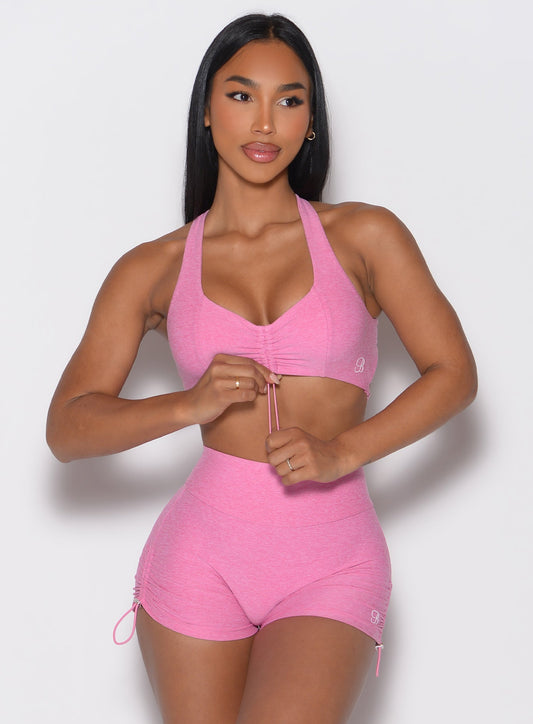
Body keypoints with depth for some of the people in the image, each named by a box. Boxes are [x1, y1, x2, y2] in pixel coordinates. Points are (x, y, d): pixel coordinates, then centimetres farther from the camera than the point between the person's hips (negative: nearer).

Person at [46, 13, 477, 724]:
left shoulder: (364, 236, 4)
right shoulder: (153, 269, 6)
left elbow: (454, 374, 3)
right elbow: (66, 428, 1)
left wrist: (343, 451, -12)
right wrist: (190, 405, -15)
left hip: (332, 565, -1)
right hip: (203, 551, 2)